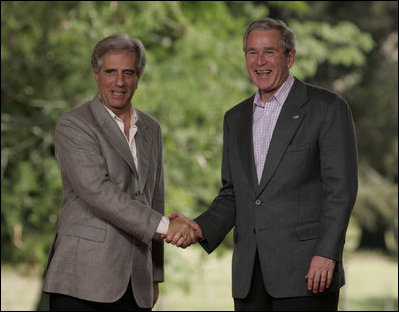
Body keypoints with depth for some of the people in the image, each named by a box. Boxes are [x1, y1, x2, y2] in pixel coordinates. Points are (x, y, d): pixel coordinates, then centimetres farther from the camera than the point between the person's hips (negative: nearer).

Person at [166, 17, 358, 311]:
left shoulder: (327, 108, -1)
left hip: (305, 271, -5)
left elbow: (341, 188, -7)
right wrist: (200, 228, 2)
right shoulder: (236, 118, 18)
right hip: (250, 276, 6)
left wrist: (327, 254, -15)